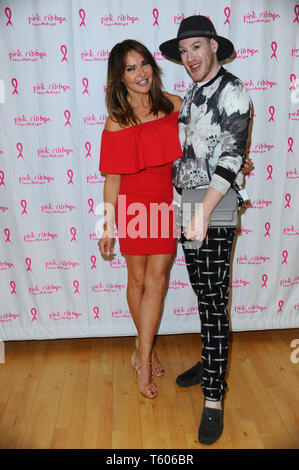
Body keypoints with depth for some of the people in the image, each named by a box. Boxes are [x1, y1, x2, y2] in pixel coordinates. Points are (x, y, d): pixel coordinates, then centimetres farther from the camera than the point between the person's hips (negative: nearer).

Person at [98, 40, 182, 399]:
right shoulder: (116, 122, -6)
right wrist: (107, 226, -4)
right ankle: (147, 350, 34)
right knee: (138, 280, 11)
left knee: (155, 281, 2)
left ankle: (143, 356, 18)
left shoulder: (174, 105, 1)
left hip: (168, 204, 2)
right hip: (134, 205, -1)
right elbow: (112, 178, -5)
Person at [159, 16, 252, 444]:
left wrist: (204, 210, -27)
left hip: (214, 213, -7)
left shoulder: (233, 92, -8)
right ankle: (210, 361, 35)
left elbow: (232, 155, -17)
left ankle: (214, 398, 7)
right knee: (203, 296, 16)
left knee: (214, 303, -4)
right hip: (188, 209, 7)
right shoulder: (191, 95, 16)